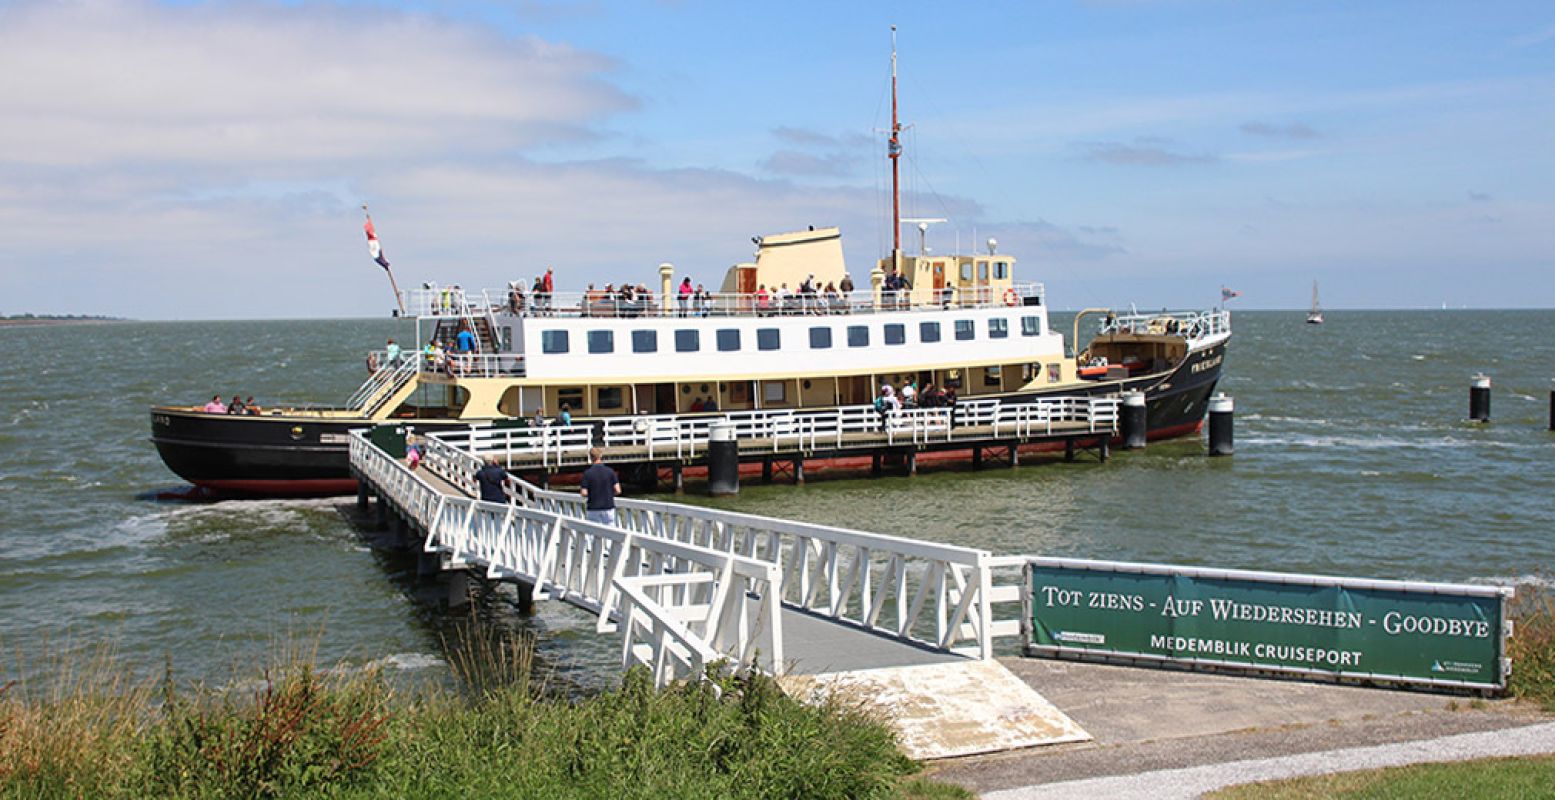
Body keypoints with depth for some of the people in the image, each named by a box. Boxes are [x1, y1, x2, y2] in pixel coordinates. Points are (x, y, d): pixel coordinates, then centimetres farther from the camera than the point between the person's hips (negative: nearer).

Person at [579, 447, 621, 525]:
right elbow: (618, 490, -5)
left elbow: (584, 493, -9)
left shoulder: (587, 473, -7)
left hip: (593, 509, -1)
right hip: (608, 508, 1)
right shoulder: (610, 471, -3)